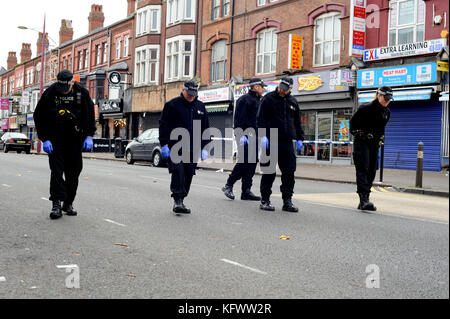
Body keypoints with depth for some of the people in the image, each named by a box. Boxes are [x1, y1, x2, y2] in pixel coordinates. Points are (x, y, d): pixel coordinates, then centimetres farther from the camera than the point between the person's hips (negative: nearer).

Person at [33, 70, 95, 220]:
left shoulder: (82, 93, -5)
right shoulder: (49, 93, -9)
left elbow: (90, 115, 5)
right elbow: (39, 117, -3)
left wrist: (89, 136, -3)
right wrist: (45, 139, -9)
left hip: (75, 139, 2)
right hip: (55, 139, -2)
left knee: (74, 171, 3)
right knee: (57, 170, -10)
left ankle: (68, 203, 14)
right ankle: (56, 204, -7)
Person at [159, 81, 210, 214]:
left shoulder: (200, 107, 14)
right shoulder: (172, 105, 1)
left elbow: (206, 128, 18)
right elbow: (163, 125, -1)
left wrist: (204, 148, 12)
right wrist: (164, 144, -8)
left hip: (193, 149, 5)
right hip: (175, 147, -5)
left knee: (188, 176, 6)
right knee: (178, 172, -16)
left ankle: (180, 200, 18)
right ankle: (178, 201, -15)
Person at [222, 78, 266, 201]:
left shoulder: (258, 101, 22)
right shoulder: (245, 99, -7)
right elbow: (239, 118, -15)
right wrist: (241, 134, -23)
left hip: (254, 137, 9)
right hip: (245, 136, -9)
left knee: (252, 162, 6)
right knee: (244, 161, -11)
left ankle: (246, 191, 8)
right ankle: (228, 185, 2)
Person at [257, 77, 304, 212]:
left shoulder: (293, 102, 16)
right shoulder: (269, 98, 2)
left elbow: (297, 122, 23)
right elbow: (261, 118, -4)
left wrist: (299, 138, 16)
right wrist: (263, 135, -13)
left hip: (287, 142, 4)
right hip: (271, 141, -4)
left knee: (289, 172, 1)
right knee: (269, 172, 0)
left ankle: (287, 201, 8)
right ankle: (265, 200, 9)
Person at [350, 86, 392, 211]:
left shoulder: (387, 112, 8)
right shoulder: (366, 108, -12)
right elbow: (353, 121, -4)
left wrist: (380, 138, 16)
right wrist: (357, 133, -3)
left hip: (374, 144, 7)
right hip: (361, 143, -7)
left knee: (371, 172, 4)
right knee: (362, 170, -14)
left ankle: (363, 201, 10)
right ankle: (364, 200, -21)